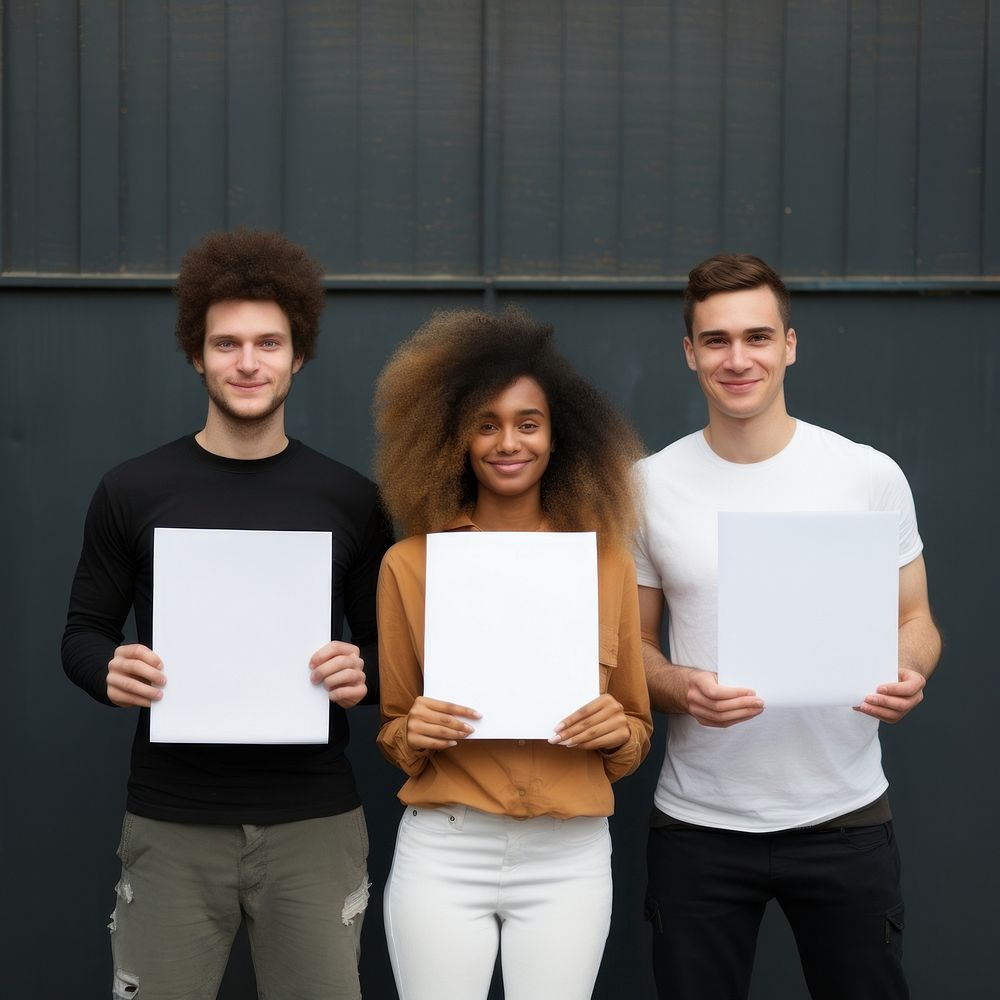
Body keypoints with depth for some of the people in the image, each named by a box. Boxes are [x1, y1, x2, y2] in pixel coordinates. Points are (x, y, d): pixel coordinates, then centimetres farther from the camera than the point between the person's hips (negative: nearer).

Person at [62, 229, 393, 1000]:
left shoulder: (350, 500, 3)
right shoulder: (132, 492, 1)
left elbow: (387, 646, 9)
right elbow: (83, 634, 7)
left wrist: (362, 676, -14)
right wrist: (111, 673, -15)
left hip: (314, 822, 1)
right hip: (172, 825, 0)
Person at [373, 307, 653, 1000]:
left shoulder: (607, 560, 2)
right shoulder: (410, 564, 0)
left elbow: (639, 732, 10)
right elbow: (391, 731, 9)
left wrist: (616, 730, -11)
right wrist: (412, 733, -13)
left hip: (567, 861, 1)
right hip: (442, 854, -1)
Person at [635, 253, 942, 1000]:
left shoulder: (870, 475, -3)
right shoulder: (650, 486, -1)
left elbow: (915, 618, 5)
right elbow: (630, 643, 6)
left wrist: (908, 675, -17)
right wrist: (680, 688, -16)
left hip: (845, 818, 0)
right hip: (699, 823, 1)